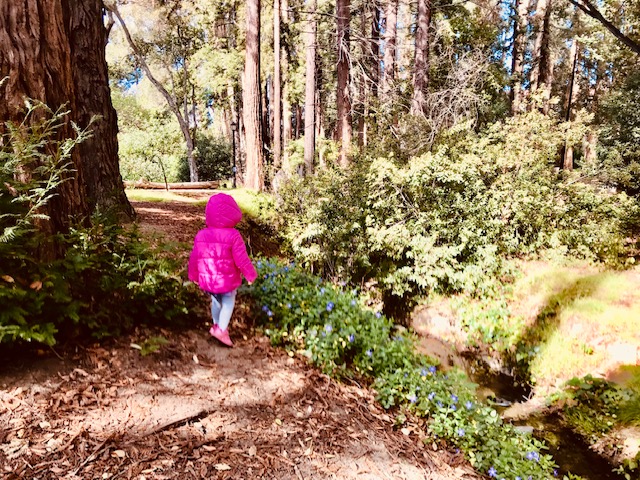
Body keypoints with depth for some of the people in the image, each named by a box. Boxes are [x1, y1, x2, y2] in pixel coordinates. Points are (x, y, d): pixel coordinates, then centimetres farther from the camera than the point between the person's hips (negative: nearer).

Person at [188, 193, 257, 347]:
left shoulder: (201, 235, -7)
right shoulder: (233, 236, -21)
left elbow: (194, 258, 2)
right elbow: (242, 260, -19)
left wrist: (194, 276, 17)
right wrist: (251, 275, -4)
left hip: (208, 280, 4)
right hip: (228, 280, -4)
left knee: (216, 301, 26)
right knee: (228, 302, 18)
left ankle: (216, 325, 43)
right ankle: (221, 329, 9)